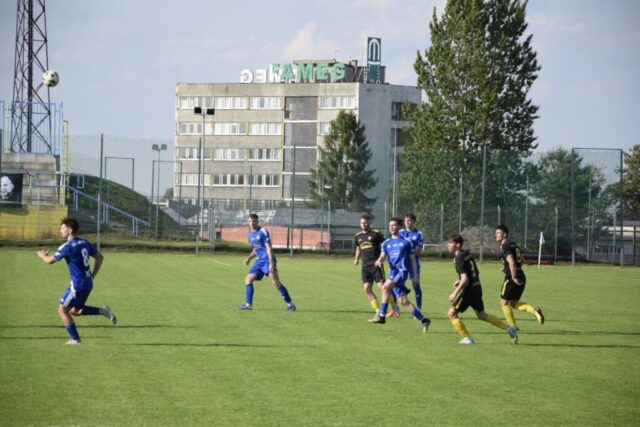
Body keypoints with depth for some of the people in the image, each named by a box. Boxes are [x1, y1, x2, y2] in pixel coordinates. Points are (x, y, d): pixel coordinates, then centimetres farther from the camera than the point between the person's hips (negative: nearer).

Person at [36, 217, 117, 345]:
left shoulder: (67, 246, -16)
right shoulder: (84, 243, 10)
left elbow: (50, 260, -12)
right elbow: (99, 257, 15)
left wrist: (42, 255, 11)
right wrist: (93, 275, 18)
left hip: (77, 284, -8)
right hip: (88, 283, 8)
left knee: (62, 310, 4)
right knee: (75, 310, 20)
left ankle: (75, 340, 6)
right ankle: (103, 311, 8)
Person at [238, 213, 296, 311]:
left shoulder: (263, 232, -9)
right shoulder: (250, 234, 14)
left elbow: (269, 248, -14)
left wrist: (271, 263, -21)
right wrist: (249, 258, 8)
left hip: (268, 260, -8)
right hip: (259, 261, 8)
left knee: (276, 282, -16)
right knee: (248, 279, 0)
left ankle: (290, 304, -10)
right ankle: (248, 304, 6)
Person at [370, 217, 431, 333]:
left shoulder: (406, 242, 6)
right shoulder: (387, 243, 18)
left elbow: (412, 259, 8)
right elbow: (382, 256, 6)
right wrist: (379, 261, -18)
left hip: (402, 270, -6)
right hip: (393, 272, 6)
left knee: (386, 287, -26)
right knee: (403, 300, 0)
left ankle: (381, 316, -22)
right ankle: (423, 320, 6)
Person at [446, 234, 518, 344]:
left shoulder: (459, 259, -17)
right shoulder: (466, 254, 11)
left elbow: (465, 280, -24)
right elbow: (476, 273, 21)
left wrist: (455, 293, -19)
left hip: (468, 290, -9)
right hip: (477, 287, 9)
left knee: (451, 314, 2)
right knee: (481, 315, 23)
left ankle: (467, 338, 2)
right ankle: (508, 328, 21)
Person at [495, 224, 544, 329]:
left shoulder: (505, 246, -12)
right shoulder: (513, 245, 17)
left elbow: (511, 262, -25)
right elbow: (521, 261, 25)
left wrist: (513, 277, -21)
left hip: (512, 278, -9)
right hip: (521, 276, 9)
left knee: (504, 303, 6)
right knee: (514, 303, 17)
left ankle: (513, 326, 5)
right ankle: (534, 310, -4)